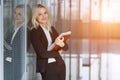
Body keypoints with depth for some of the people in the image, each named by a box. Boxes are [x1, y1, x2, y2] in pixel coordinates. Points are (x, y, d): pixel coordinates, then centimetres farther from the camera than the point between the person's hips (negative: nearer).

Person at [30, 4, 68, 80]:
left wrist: (61, 44, -15)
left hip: (60, 64, 6)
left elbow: (66, 46, 8)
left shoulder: (52, 29, 10)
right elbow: (42, 53, -15)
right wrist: (58, 52, -3)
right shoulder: (34, 32, -8)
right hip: (47, 67, -6)